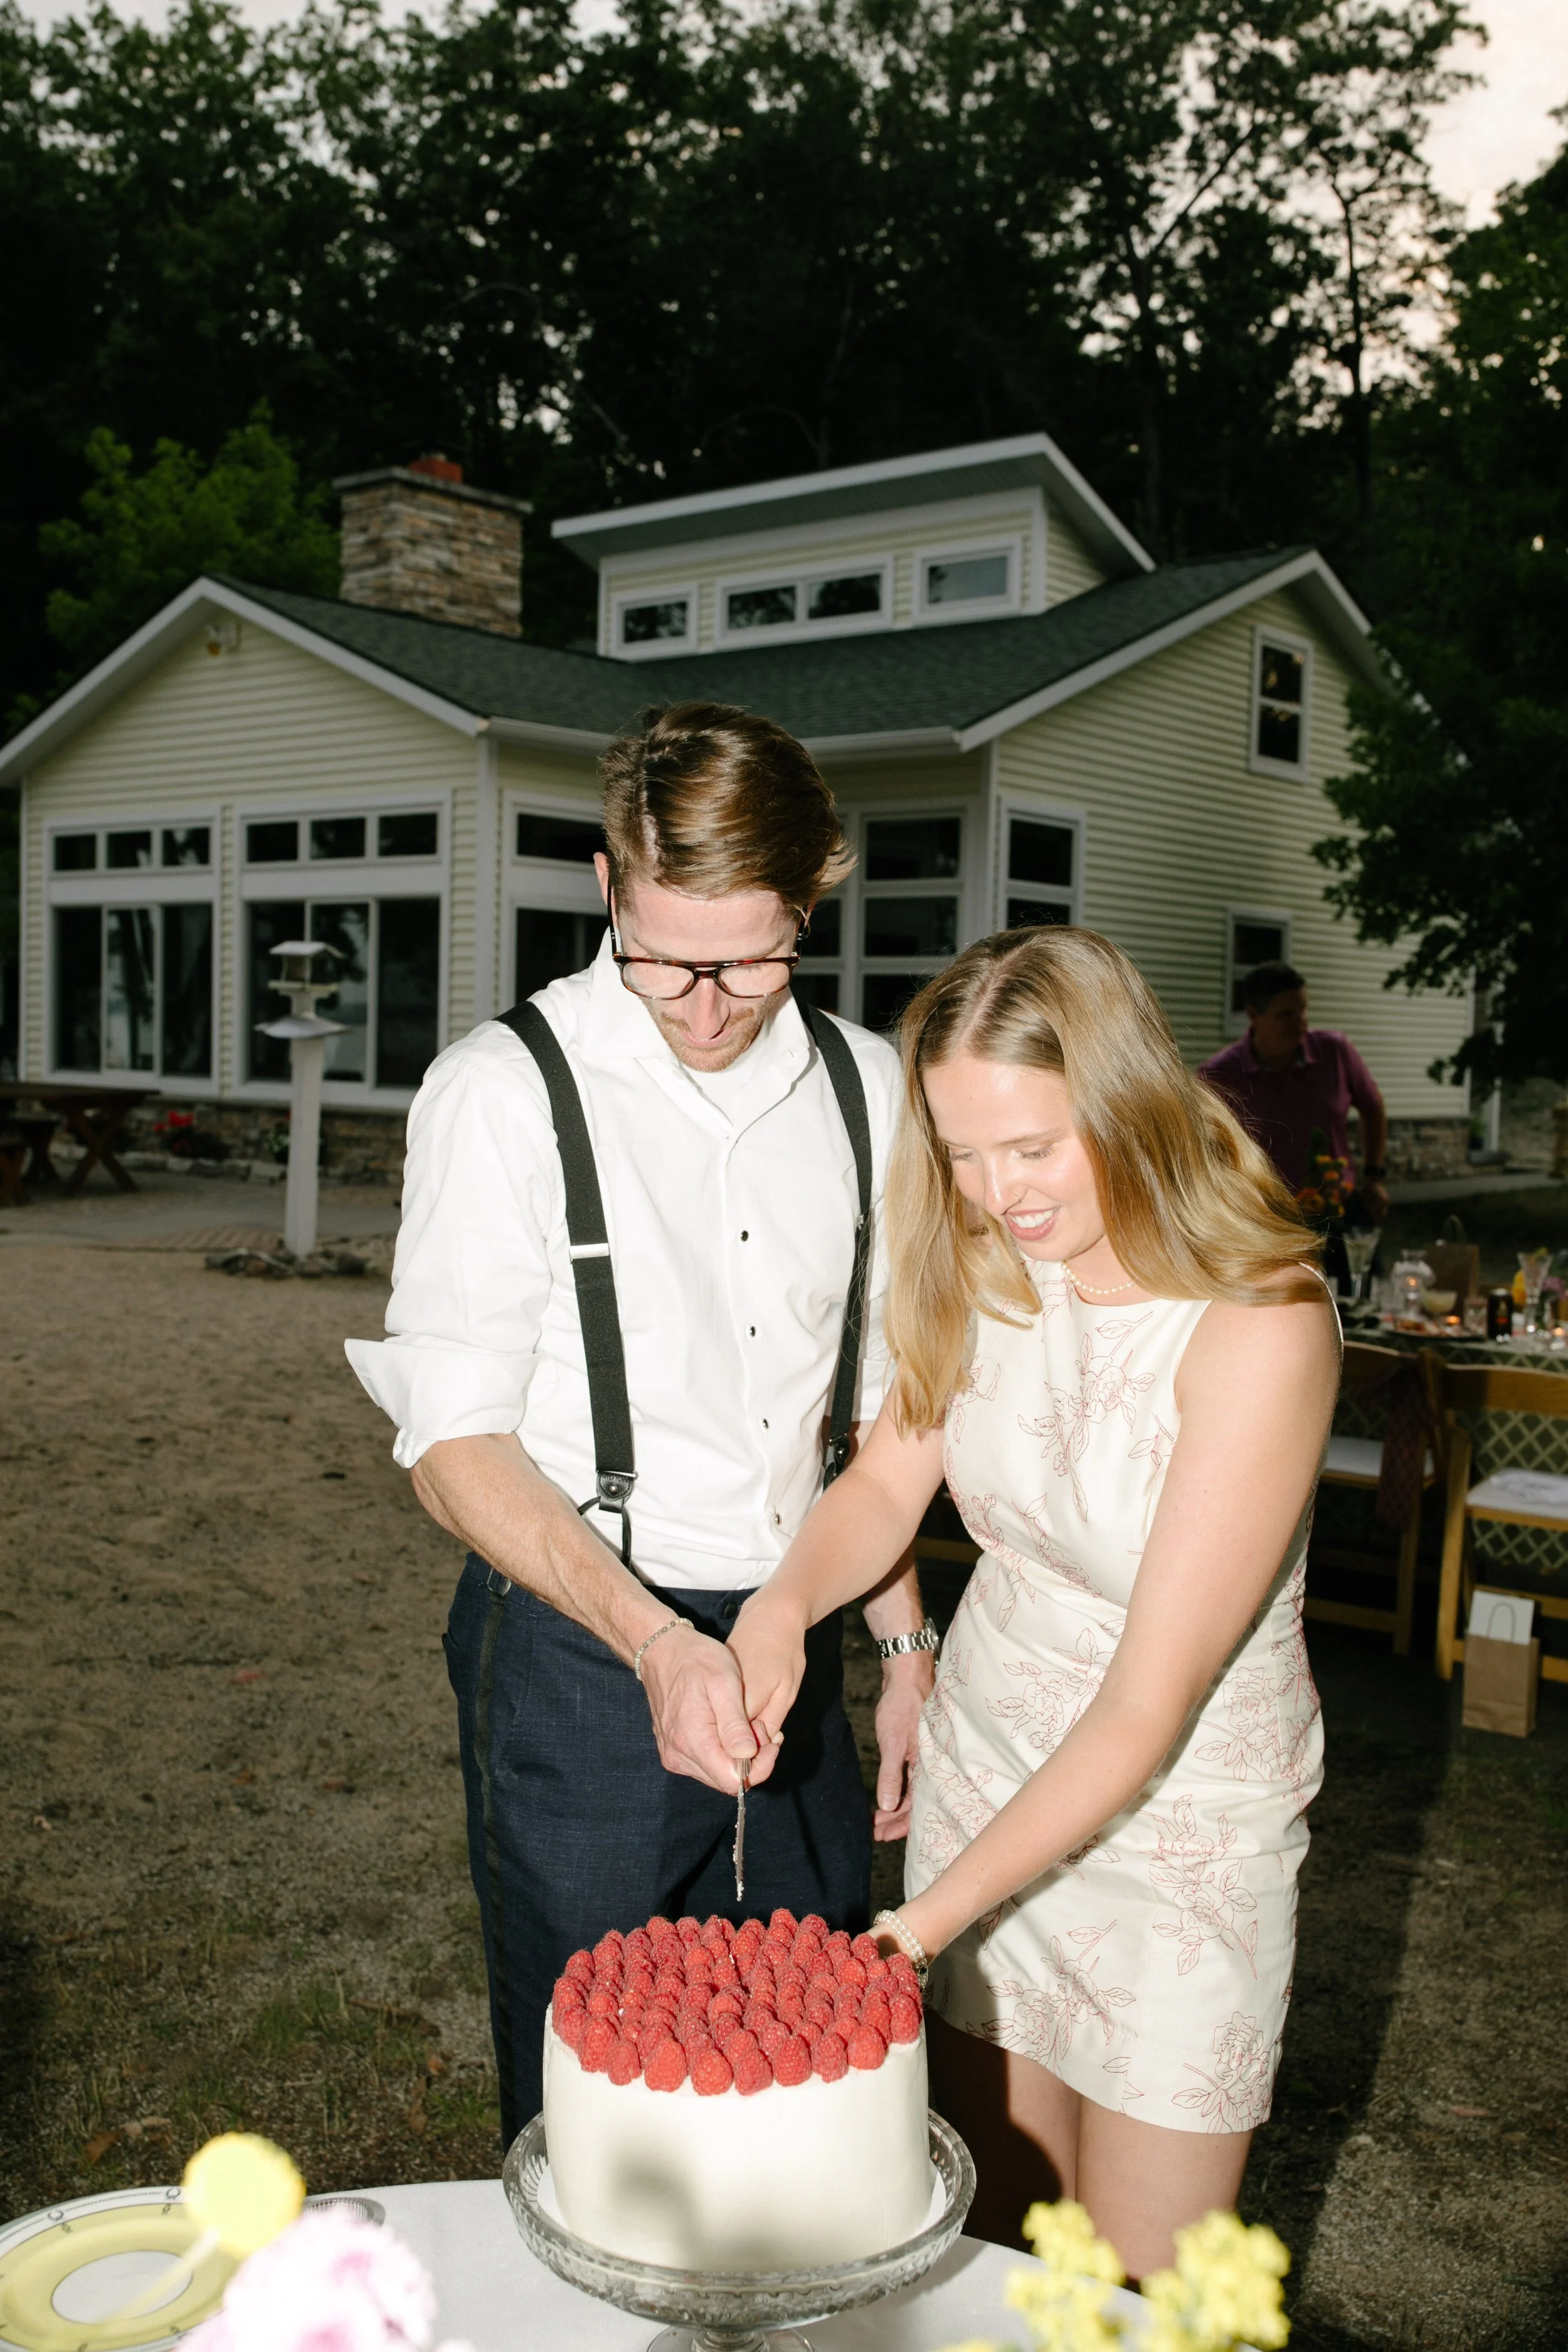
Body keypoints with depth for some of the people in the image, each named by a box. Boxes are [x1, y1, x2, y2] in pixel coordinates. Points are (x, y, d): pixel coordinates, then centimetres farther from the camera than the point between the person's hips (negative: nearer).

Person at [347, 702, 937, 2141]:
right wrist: (653, 1641, -25)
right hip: (580, 1653, -4)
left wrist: (904, 1643, 11)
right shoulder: (505, 1094, -13)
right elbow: (455, 1444, -13)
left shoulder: (862, 1085, 2)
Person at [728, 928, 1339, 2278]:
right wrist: (786, 1601, -19)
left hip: (1177, 1821, -4)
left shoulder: (1259, 1327, -26)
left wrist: (925, 1922, -25)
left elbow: (1146, 1713, -25)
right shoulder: (993, 1268, -9)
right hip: (985, 1763, 5)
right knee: (986, 2241, 18)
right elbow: (886, 1483, 3)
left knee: (1138, 2300, 9)